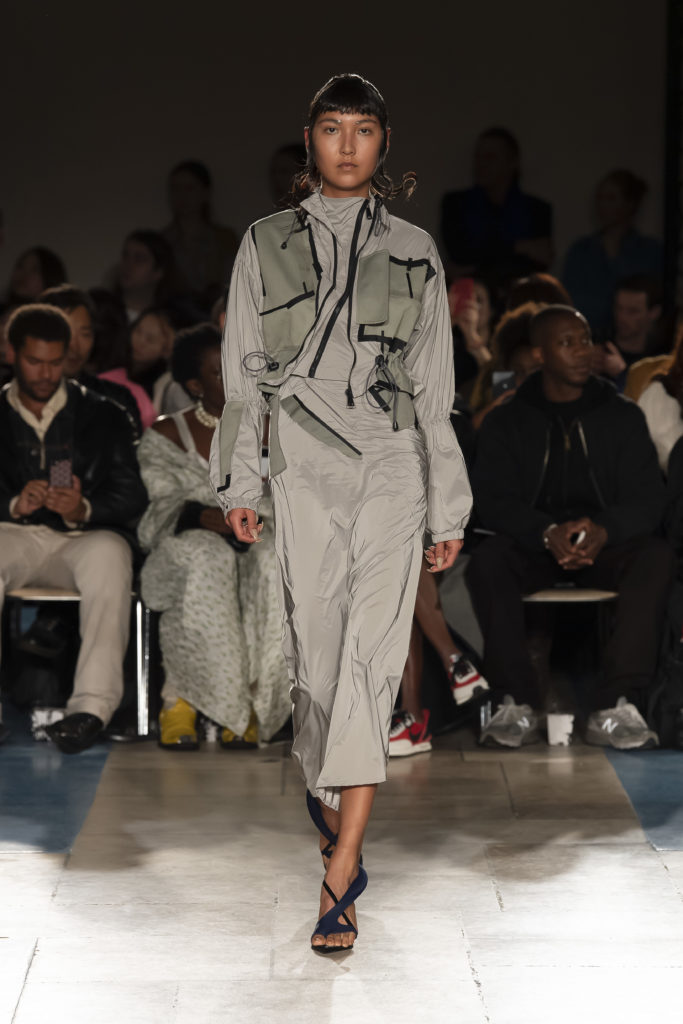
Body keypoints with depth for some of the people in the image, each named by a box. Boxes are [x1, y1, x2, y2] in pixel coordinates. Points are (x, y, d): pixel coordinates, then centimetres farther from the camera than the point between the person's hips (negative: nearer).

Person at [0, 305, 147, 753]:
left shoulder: (103, 416, 14)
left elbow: (132, 496, 4)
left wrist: (84, 510, -17)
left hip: (85, 536, 0)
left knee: (109, 552, -37)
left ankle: (93, 706, -45)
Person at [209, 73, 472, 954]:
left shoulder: (412, 253, 10)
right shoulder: (267, 245, 9)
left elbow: (434, 388, 10)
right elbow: (243, 373, 10)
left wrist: (449, 509, 8)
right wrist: (238, 483, 4)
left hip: (393, 462, -1)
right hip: (304, 463, 1)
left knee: (373, 647, -14)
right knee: (316, 645, 2)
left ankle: (340, 863, -20)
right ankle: (326, 792, 28)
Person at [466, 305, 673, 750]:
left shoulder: (622, 416, 10)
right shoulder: (507, 422, 8)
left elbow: (647, 499, 0)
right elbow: (493, 501, -4)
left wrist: (603, 530, -22)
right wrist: (548, 533, -24)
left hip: (606, 546, 1)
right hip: (534, 547, 0)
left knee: (656, 557, -31)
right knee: (488, 560, -33)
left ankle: (616, 708, -38)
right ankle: (517, 704, -33)